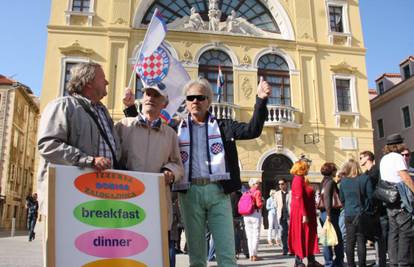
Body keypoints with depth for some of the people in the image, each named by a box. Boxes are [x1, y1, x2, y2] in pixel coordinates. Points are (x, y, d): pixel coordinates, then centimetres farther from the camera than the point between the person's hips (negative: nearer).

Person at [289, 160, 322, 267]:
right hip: (301, 213, -10)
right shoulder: (298, 179, -15)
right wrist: (304, 215, -24)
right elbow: (299, 198, -22)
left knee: (309, 236, 12)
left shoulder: (301, 179, 15)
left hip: (306, 213, 10)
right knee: (301, 236, -3)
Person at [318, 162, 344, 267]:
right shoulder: (330, 182, -10)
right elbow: (327, 198, -21)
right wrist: (329, 214, -23)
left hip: (323, 212, 9)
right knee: (338, 238, -2)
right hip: (330, 213, -9)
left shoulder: (324, 182, 16)